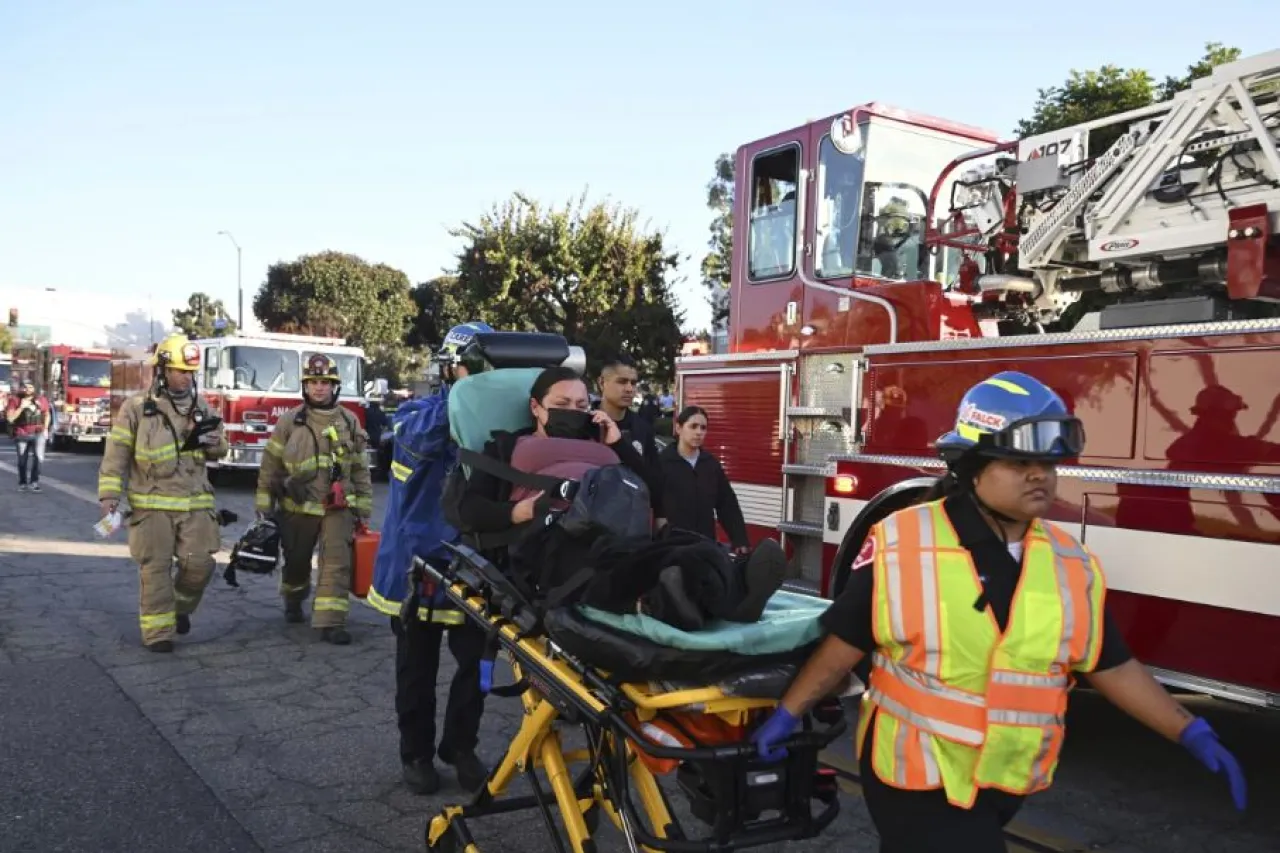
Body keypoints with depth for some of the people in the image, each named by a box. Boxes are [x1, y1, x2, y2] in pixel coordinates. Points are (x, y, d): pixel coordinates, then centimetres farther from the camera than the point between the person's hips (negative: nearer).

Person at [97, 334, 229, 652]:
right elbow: (116, 455, -3)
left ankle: (181, 606, 27)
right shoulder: (136, 408, -2)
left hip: (195, 502, 3)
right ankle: (158, 631, 8)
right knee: (155, 567, 1)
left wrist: (214, 443, -4)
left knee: (199, 563, 0)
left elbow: (220, 448, 20)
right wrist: (110, 495, -9)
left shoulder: (201, 406, 9)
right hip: (152, 503, -3)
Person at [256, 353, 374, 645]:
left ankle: (331, 622, -6)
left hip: (338, 507, 0)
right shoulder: (289, 421, -2)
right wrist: (263, 505, 1)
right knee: (296, 561, 17)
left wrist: (363, 508, 4)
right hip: (297, 506, 0)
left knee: (336, 562, -8)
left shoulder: (349, 422, 2)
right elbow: (270, 465, 2)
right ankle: (293, 601, 44)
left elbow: (360, 468, 6)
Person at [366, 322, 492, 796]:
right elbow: (417, 437, -30)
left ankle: (461, 746, 28)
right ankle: (416, 752, 29)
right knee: (418, 670, 11)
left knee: (477, 663, 7)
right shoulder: (417, 413, -6)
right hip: (417, 561, -2)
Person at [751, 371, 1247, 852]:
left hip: (1006, 783, 5)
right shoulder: (900, 546, -18)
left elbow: (1110, 666, 4)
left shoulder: (1073, 566, -4)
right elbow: (846, 643, -11)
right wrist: (788, 713, -8)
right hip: (915, 778, -5)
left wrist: (1191, 732, 0)